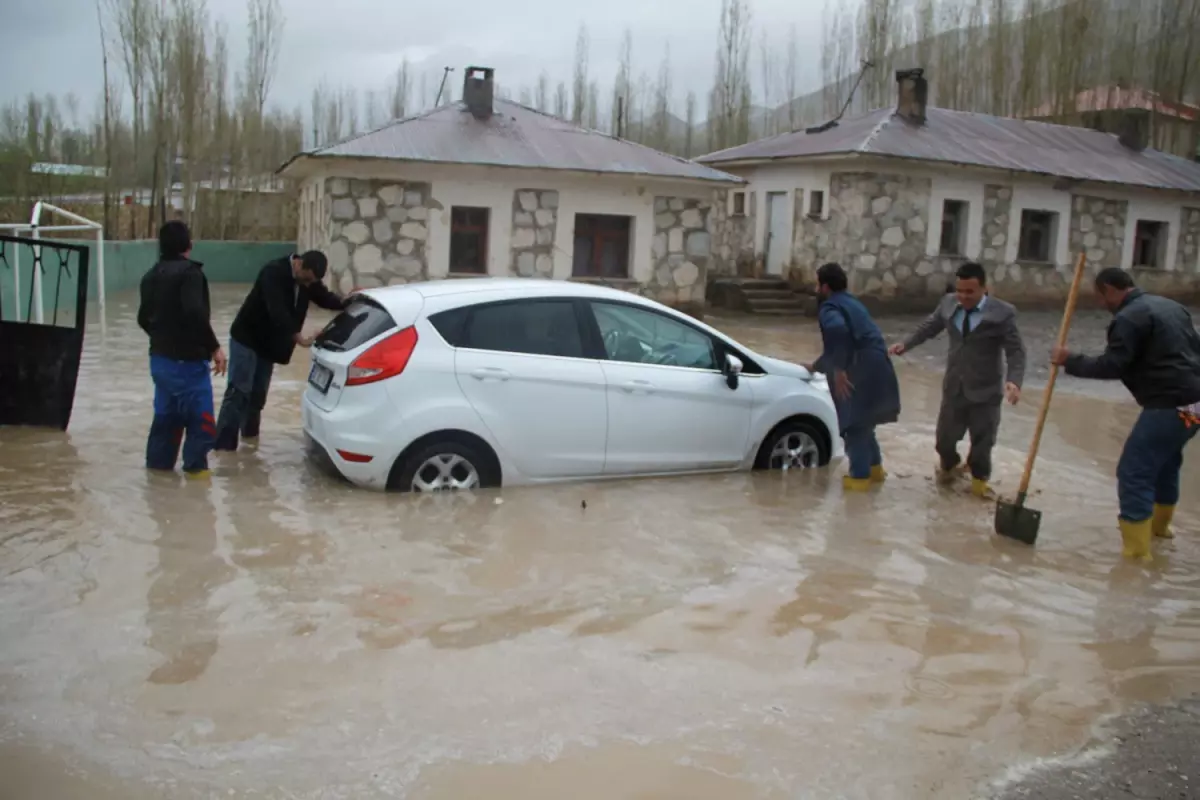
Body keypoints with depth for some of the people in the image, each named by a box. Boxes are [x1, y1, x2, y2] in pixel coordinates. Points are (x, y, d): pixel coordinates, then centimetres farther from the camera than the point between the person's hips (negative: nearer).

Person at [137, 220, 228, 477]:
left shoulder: (152, 275, 12)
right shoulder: (189, 271, -15)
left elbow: (143, 318, 20)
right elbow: (195, 314, -27)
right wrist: (214, 347, -20)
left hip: (160, 358, 9)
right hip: (187, 360, -9)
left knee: (167, 413, 17)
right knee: (200, 416, 0)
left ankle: (158, 463, 23)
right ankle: (195, 466, 5)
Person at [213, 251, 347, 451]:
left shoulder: (308, 279, -3)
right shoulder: (274, 272, -26)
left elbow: (325, 297, 5)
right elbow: (277, 311, -35)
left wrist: (345, 303, -17)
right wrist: (297, 336, -43)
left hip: (268, 343, 7)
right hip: (247, 338, -7)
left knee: (258, 392, 13)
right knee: (239, 392, -11)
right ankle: (224, 444, -10)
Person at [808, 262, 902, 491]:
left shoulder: (829, 308, -8)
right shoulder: (851, 303, 22)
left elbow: (837, 330, -33)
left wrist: (838, 370, -27)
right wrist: (817, 367, 36)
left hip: (863, 372, -9)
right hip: (876, 369, 9)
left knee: (854, 424, 3)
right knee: (862, 421, 24)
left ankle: (859, 477, 11)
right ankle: (874, 467, 34)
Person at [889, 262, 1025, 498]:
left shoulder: (1002, 313, -14)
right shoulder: (948, 303, -1)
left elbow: (1016, 351, -13)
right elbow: (929, 326, 16)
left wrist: (1014, 381, -29)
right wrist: (905, 344, 4)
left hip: (985, 391, -3)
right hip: (954, 387, 3)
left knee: (982, 441, 10)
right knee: (944, 437, 13)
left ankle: (979, 480, 36)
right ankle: (949, 465, 45)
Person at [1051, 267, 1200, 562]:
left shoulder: (1129, 318, -13)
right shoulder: (1169, 305, 16)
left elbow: (1111, 366, -20)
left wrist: (1070, 361, -8)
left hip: (1169, 406, -10)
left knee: (1133, 473, -6)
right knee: (1166, 461, 29)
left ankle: (1137, 553, -6)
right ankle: (1159, 524, 48)